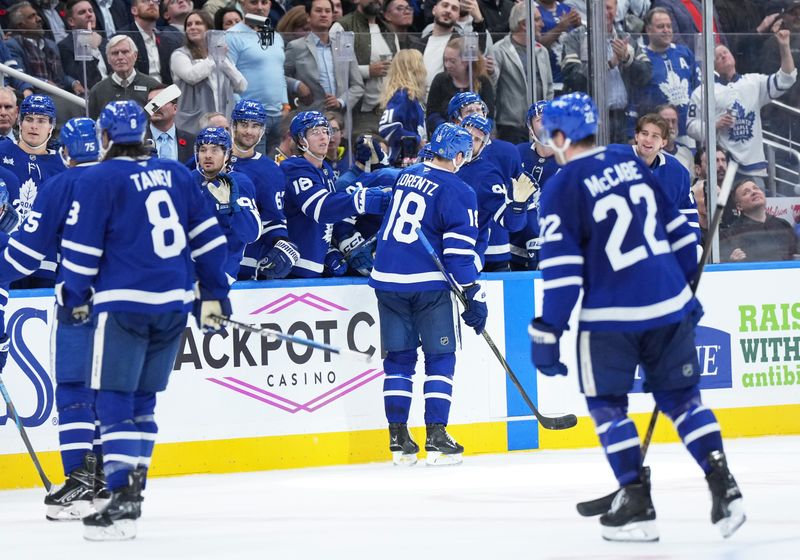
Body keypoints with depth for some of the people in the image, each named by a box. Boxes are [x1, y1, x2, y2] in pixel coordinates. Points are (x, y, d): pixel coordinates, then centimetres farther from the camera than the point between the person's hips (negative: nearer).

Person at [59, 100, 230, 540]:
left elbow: (82, 249, -5)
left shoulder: (98, 180, -5)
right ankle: (133, 487, 17)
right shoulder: (176, 174, 11)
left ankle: (122, 502, -15)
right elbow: (208, 236, 13)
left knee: (114, 400, -5)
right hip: (175, 304, 6)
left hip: (124, 302, -6)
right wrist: (213, 294, 20)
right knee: (142, 398, 16)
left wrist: (75, 299, 8)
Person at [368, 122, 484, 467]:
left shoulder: (406, 176, 12)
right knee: (440, 358, 4)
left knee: (399, 358, 11)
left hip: (387, 278, 5)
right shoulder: (458, 192, -7)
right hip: (428, 283, -5)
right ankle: (436, 438, -2)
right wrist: (475, 296, -9)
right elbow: (460, 250, -12)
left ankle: (399, 439, 8)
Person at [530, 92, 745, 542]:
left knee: (607, 404, 12)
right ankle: (724, 490, 3)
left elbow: (562, 271, -12)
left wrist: (547, 334, -8)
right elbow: (678, 229, 15)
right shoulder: (632, 164, 9)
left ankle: (637, 506, 5)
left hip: (611, 315, -5)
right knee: (682, 397, 15)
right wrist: (686, 291, 26)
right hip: (670, 305, 5)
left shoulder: (561, 189, -7)